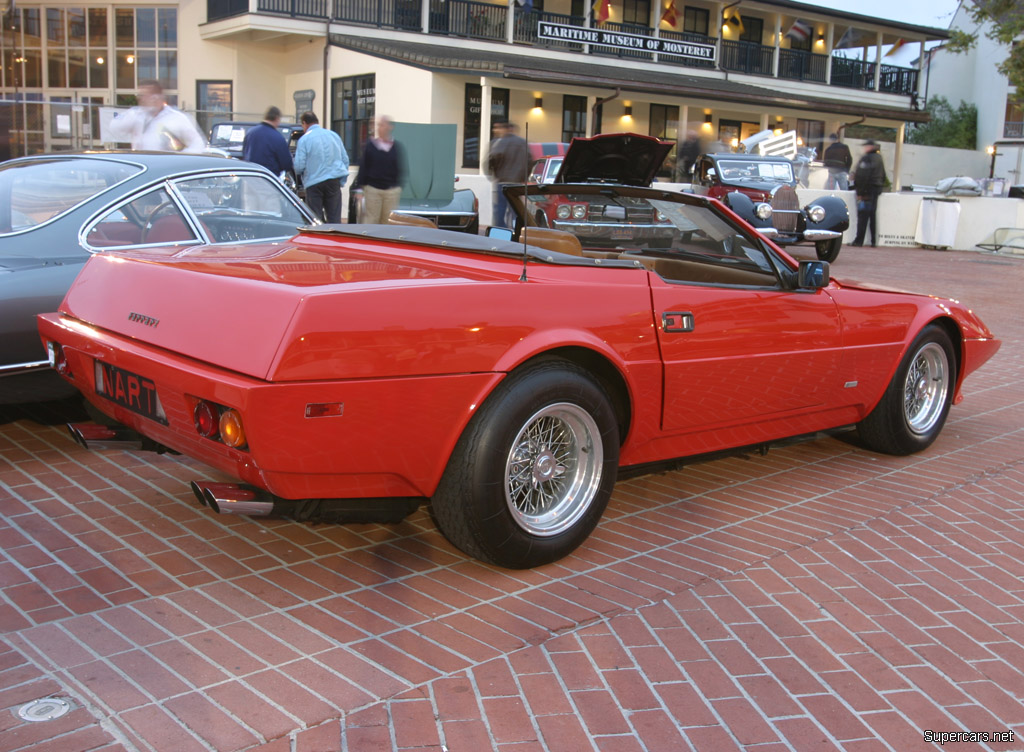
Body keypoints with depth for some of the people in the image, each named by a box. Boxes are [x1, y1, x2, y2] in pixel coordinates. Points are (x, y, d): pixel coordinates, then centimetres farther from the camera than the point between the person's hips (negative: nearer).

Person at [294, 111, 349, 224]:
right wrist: (342, 181, 15)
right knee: (334, 218, 6)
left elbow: (299, 165, -9)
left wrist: (298, 172, 14)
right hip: (334, 180, 4)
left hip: (314, 182, -4)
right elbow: (345, 159, 11)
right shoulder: (334, 135, 9)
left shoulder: (304, 139, -6)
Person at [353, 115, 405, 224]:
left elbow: (401, 170, 8)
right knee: (371, 220, 0)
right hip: (372, 188, -1)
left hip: (391, 190, 1)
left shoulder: (396, 147, 4)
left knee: (388, 221, 3)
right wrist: (359, 185, 0)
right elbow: (363, 167, 4)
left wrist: (398, 186, -1)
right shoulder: (370, 145, 2)